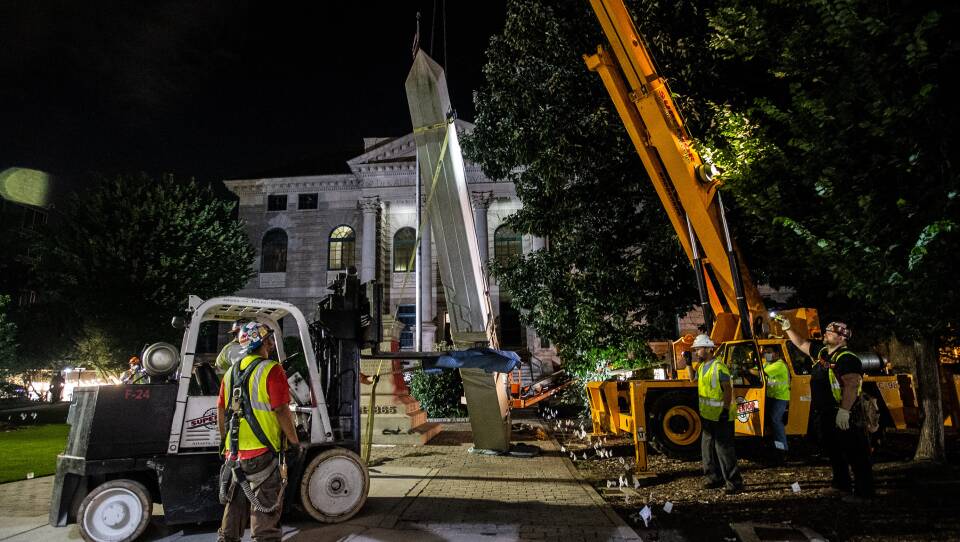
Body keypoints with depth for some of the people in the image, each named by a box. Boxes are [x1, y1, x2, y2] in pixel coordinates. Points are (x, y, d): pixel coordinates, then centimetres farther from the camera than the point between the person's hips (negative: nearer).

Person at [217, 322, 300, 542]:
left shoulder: (231, 372, 10)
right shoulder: (271, 370, -13)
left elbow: (221, 412, 14)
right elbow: (281, 410, -18)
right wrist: (295, 441, -7)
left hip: (234, 454, 7)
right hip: (262, 453, -7)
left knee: (235, 506, 20)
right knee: (265, 511, 2)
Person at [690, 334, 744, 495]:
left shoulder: (718, 366, -16)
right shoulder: (702, 367, 11)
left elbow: (728, 389, -19)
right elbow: (696, 381, 21)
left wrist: (726, 410, -24)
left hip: (721, 416, -9)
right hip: (707, 415, 9)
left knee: (723, 448, -7)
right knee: (708, 447, 14)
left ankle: (734, 482, 0)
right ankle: (714, 478, 25)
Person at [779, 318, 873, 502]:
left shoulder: (847, 359, -17)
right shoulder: (821, 351, 10)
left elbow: (851, 386, -25)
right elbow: (801, 343, 25)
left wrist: (844, 411, -31)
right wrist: (787, 328, 22)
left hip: (843, 417, -10)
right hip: (825, 414, 10)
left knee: (855, 454, -1)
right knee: (833, 451, 19)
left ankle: (863, 492, 6)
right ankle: (841, 485, 32)